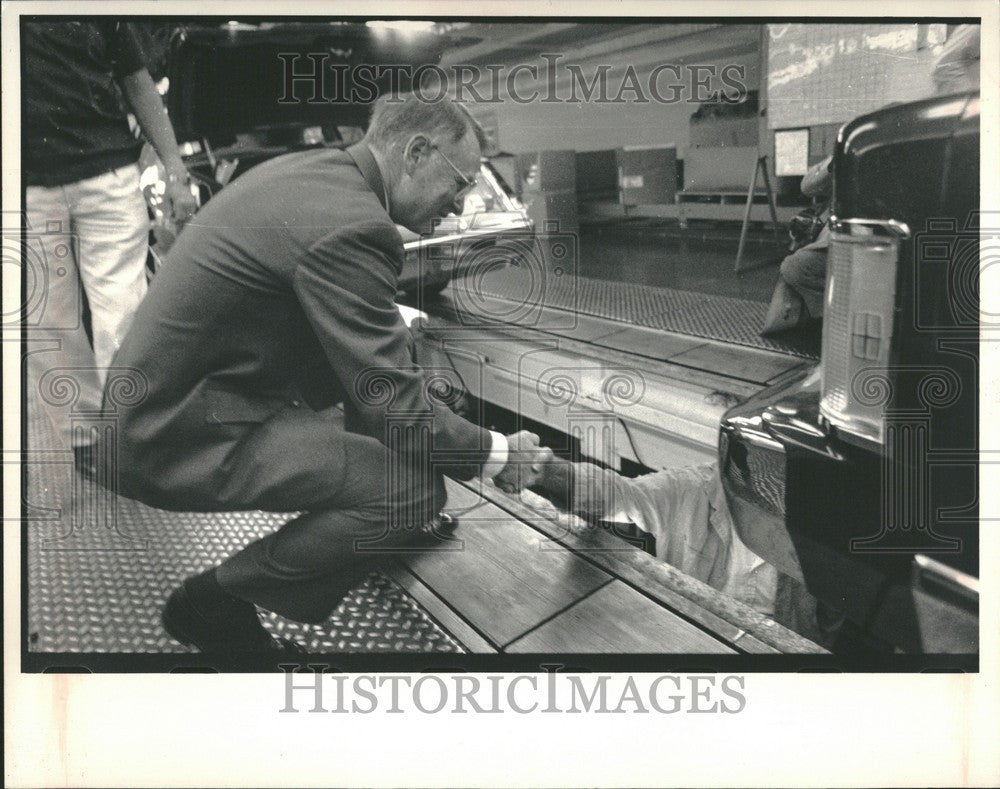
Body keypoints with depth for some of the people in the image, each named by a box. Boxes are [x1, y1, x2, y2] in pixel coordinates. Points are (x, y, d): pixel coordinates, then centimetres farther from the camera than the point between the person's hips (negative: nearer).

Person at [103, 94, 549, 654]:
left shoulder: (308, 169, 6)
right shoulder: (351, 225, -24)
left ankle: (390, 526, 26)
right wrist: (497, 454, -9)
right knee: (414, 486, -19)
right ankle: (214, 604, -1)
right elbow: (394, 404, -22)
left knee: (401, 344, 13)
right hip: (178, 437, -10)